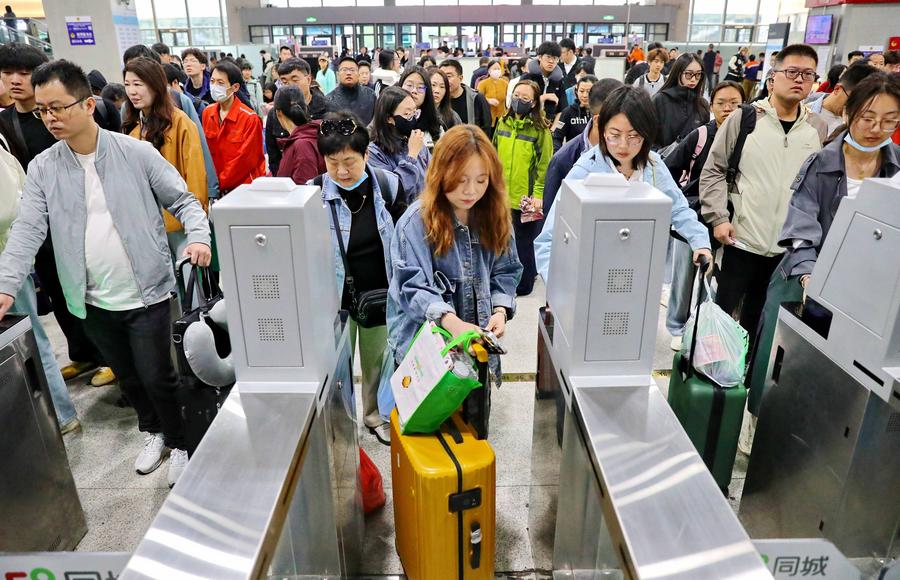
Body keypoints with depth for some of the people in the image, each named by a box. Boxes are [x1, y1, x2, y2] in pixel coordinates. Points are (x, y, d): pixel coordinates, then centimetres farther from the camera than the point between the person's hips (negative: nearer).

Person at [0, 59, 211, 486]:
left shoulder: (137, 153, -7)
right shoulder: (42, 168, 1)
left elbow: (183, 200, -3)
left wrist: (198, 237, -22)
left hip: (146, 294, -3)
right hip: (93, 302, 4)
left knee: (156, 376, 2)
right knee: (127, 377, 19)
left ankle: (179, 443, 26)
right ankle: (152, 431, 43)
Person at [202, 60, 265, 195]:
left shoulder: (249, 118, -13)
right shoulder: (207, 113, 5)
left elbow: (246, 159, -14)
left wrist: (218, 183, -12)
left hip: (245, 186, -5)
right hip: (215, 186, 5)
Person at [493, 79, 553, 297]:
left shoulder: (540, 128, -9)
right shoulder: (503, 122, 7)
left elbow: (545, 164, -12)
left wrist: (538, 194, -17)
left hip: (525, 196, -5)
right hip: (502, 193, 5)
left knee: (524, 240, 7)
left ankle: (524, 283, 22)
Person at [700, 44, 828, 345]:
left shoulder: (818, 128, 6)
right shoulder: (744, 118, -4)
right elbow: (713, 171, -3)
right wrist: (718, 218, -12)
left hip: (791, 246, 3)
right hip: (742, 239, -3)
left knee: (758, 316, 16)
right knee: (720, 309, 6)